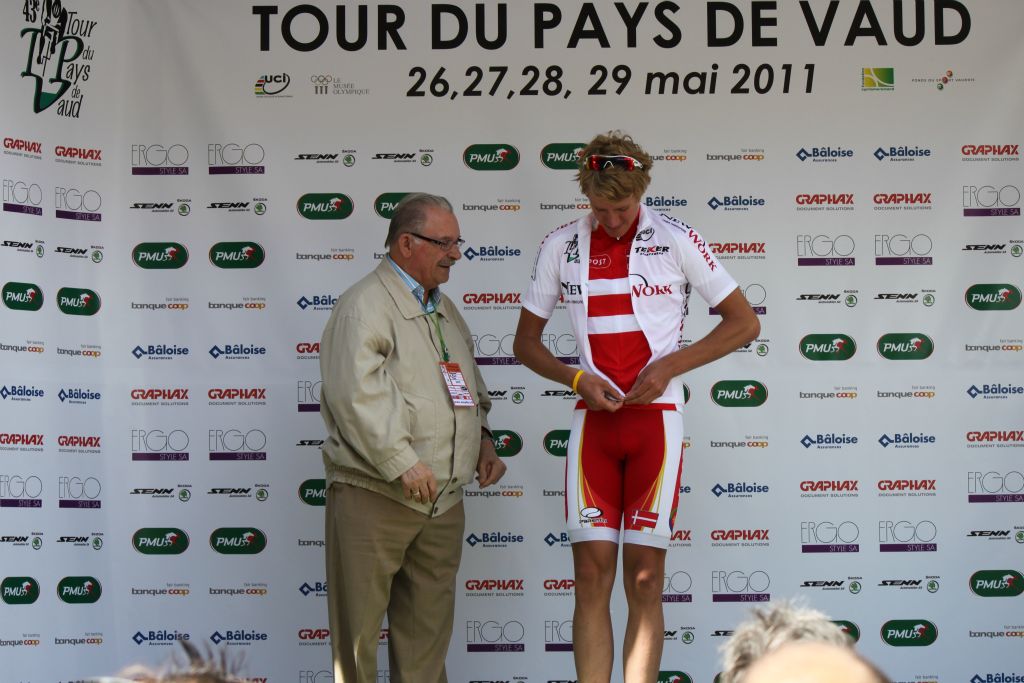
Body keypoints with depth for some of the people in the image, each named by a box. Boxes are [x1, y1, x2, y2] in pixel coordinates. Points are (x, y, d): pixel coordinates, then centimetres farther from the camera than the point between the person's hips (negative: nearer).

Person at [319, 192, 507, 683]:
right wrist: (403, 463, -22)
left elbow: (470, 383, 30)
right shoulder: (365, 306, -10)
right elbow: (357, 394, -21)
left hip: (443, 498, 8)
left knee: (429, 624, 11)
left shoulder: (445, 310, 19)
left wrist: (482, 439, 14)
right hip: (373, 495, -8)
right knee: (359, 620, 0)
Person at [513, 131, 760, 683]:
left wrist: (668, 366, -8)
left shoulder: (676, 240, -2)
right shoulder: (561, 247, 5)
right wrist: (577, 378, -6)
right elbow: (525, 342, 13)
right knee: (592, 575, -2)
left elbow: (744, 323, 2)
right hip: (593, 421, 2)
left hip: (656, 419, -2)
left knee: (644, 580, -2)